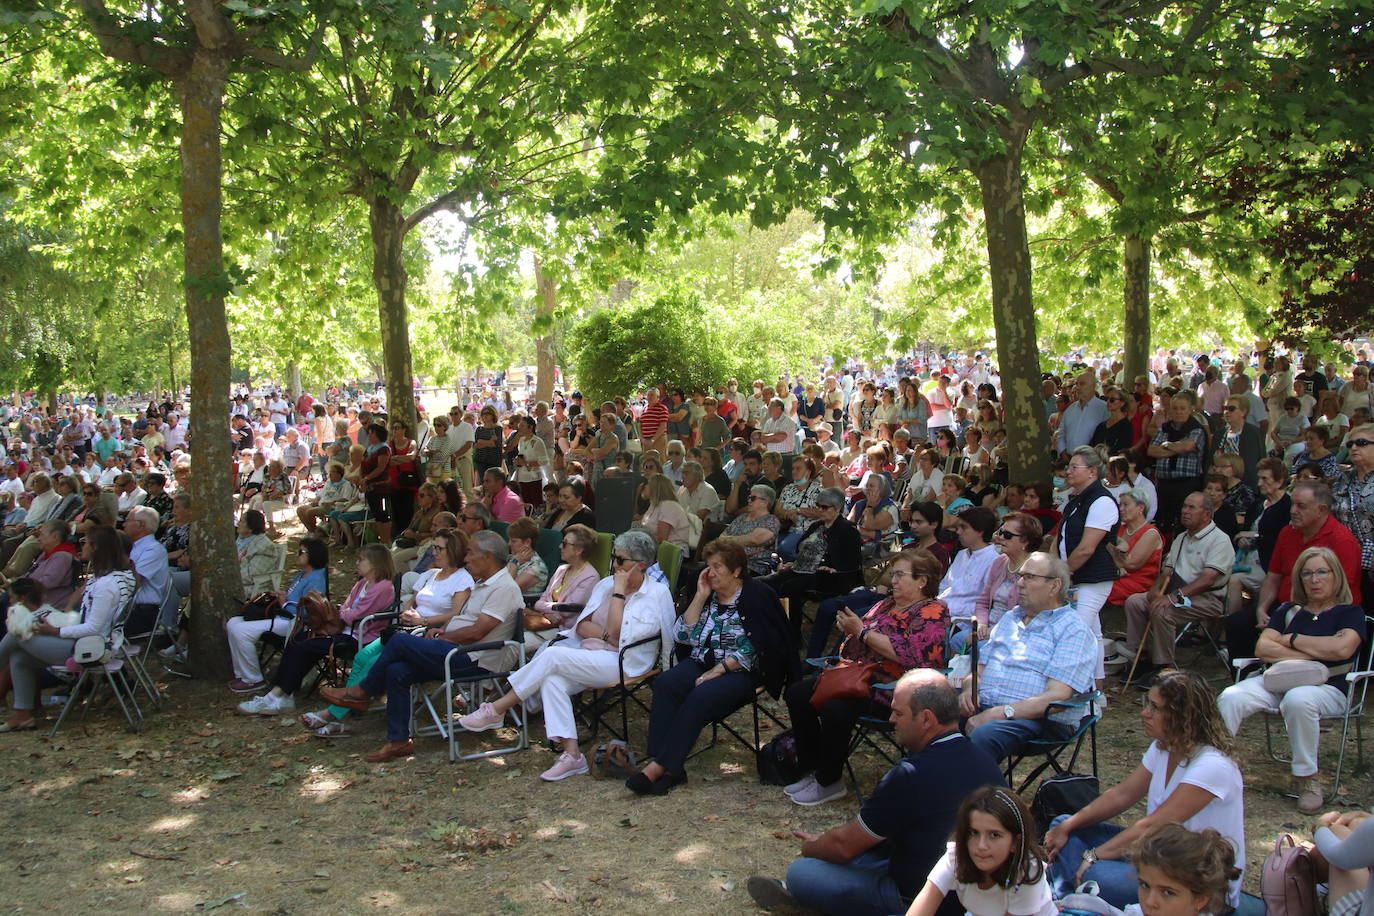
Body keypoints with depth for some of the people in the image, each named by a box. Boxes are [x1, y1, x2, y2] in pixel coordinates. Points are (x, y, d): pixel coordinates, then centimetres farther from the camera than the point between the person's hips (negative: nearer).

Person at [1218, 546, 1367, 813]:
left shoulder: (1350, 612, 8)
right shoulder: (1288, 611, 19)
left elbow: (1342, 648, -14)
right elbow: (1262, 648, 5)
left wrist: (1291, 639, -2)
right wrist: (1316, 653, -6)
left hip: (1326, 688, -4)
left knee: (1297, 699, -40)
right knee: (1231, 697, -27)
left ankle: (1308, 778, -22)